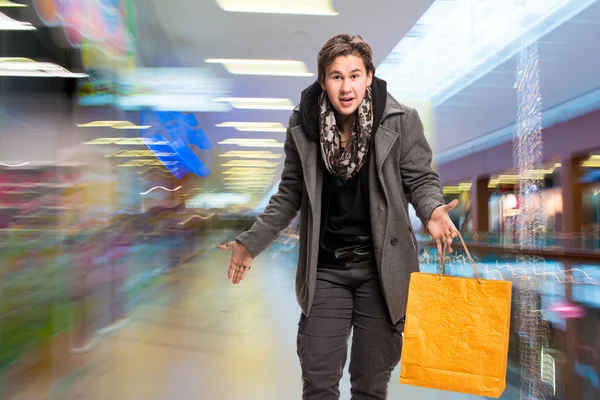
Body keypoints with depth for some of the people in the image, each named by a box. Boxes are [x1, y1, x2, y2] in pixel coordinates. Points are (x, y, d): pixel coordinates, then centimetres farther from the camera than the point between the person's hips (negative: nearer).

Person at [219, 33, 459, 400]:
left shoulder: (400, 121, -8)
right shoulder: (303, 126, -1)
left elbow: (420, 179, -1)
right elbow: (290, 195, 8)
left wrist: (432, 210, -24)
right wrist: (251, 243, 6)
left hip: (381, 267, -1)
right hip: (325, 269, 2)